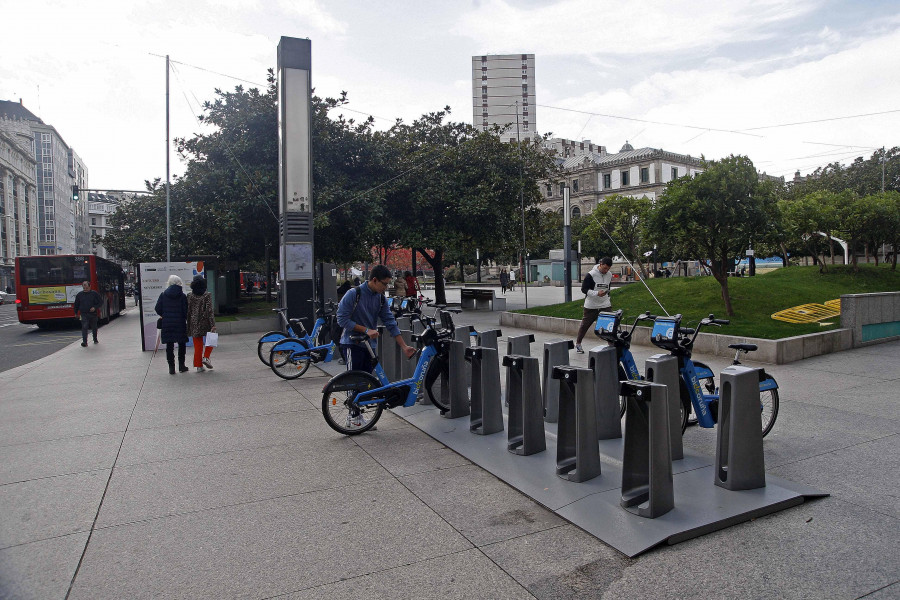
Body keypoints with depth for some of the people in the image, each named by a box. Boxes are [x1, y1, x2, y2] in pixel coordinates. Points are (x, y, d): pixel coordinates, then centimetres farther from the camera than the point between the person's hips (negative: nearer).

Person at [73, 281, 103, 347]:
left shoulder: (94, 293, -1)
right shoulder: (79, 294, 4)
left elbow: (101, 302, 3)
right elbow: (76, 305, 15)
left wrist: (95, 307, -11)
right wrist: (76, 313, 16)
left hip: (93, 314, 1)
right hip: (84, 314, 0)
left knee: (94, 328, 14)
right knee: (84, 327, -14)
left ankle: (95, 340, 35)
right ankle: (84, 342, -18)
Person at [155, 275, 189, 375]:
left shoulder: (163, 294, 0)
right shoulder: (182, 295, -7)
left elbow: (158, 309, 1)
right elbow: (186, 311, -9)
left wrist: (164, 316, 18)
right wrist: (188, 321, 4)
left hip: (167, 324, 2)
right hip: (180, 324, -2)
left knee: (169, 346, 7)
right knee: (181, 345, 11)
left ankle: (171, 367, 5)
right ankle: (181, 366, 15)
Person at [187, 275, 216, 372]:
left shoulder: (189, 296, 2)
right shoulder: (207, 295, -8)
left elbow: (188, 311, 5)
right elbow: (209, 310, -13)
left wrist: (189, 325, 12)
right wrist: (212, 324, -13)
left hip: (194, 324, 3)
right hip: (205, 323, -3)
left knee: (197, 346, 9)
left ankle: (199, 366, 10)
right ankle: (206, 357, 2)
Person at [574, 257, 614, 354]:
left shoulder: (609, 275, 5)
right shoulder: (591, 275, -14)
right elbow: (584, 289, -15)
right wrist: (597, 293, -26)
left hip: (605, 305, 4)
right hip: (591, 306, -4)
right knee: (585, 325, 8)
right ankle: (578, 344, 25)